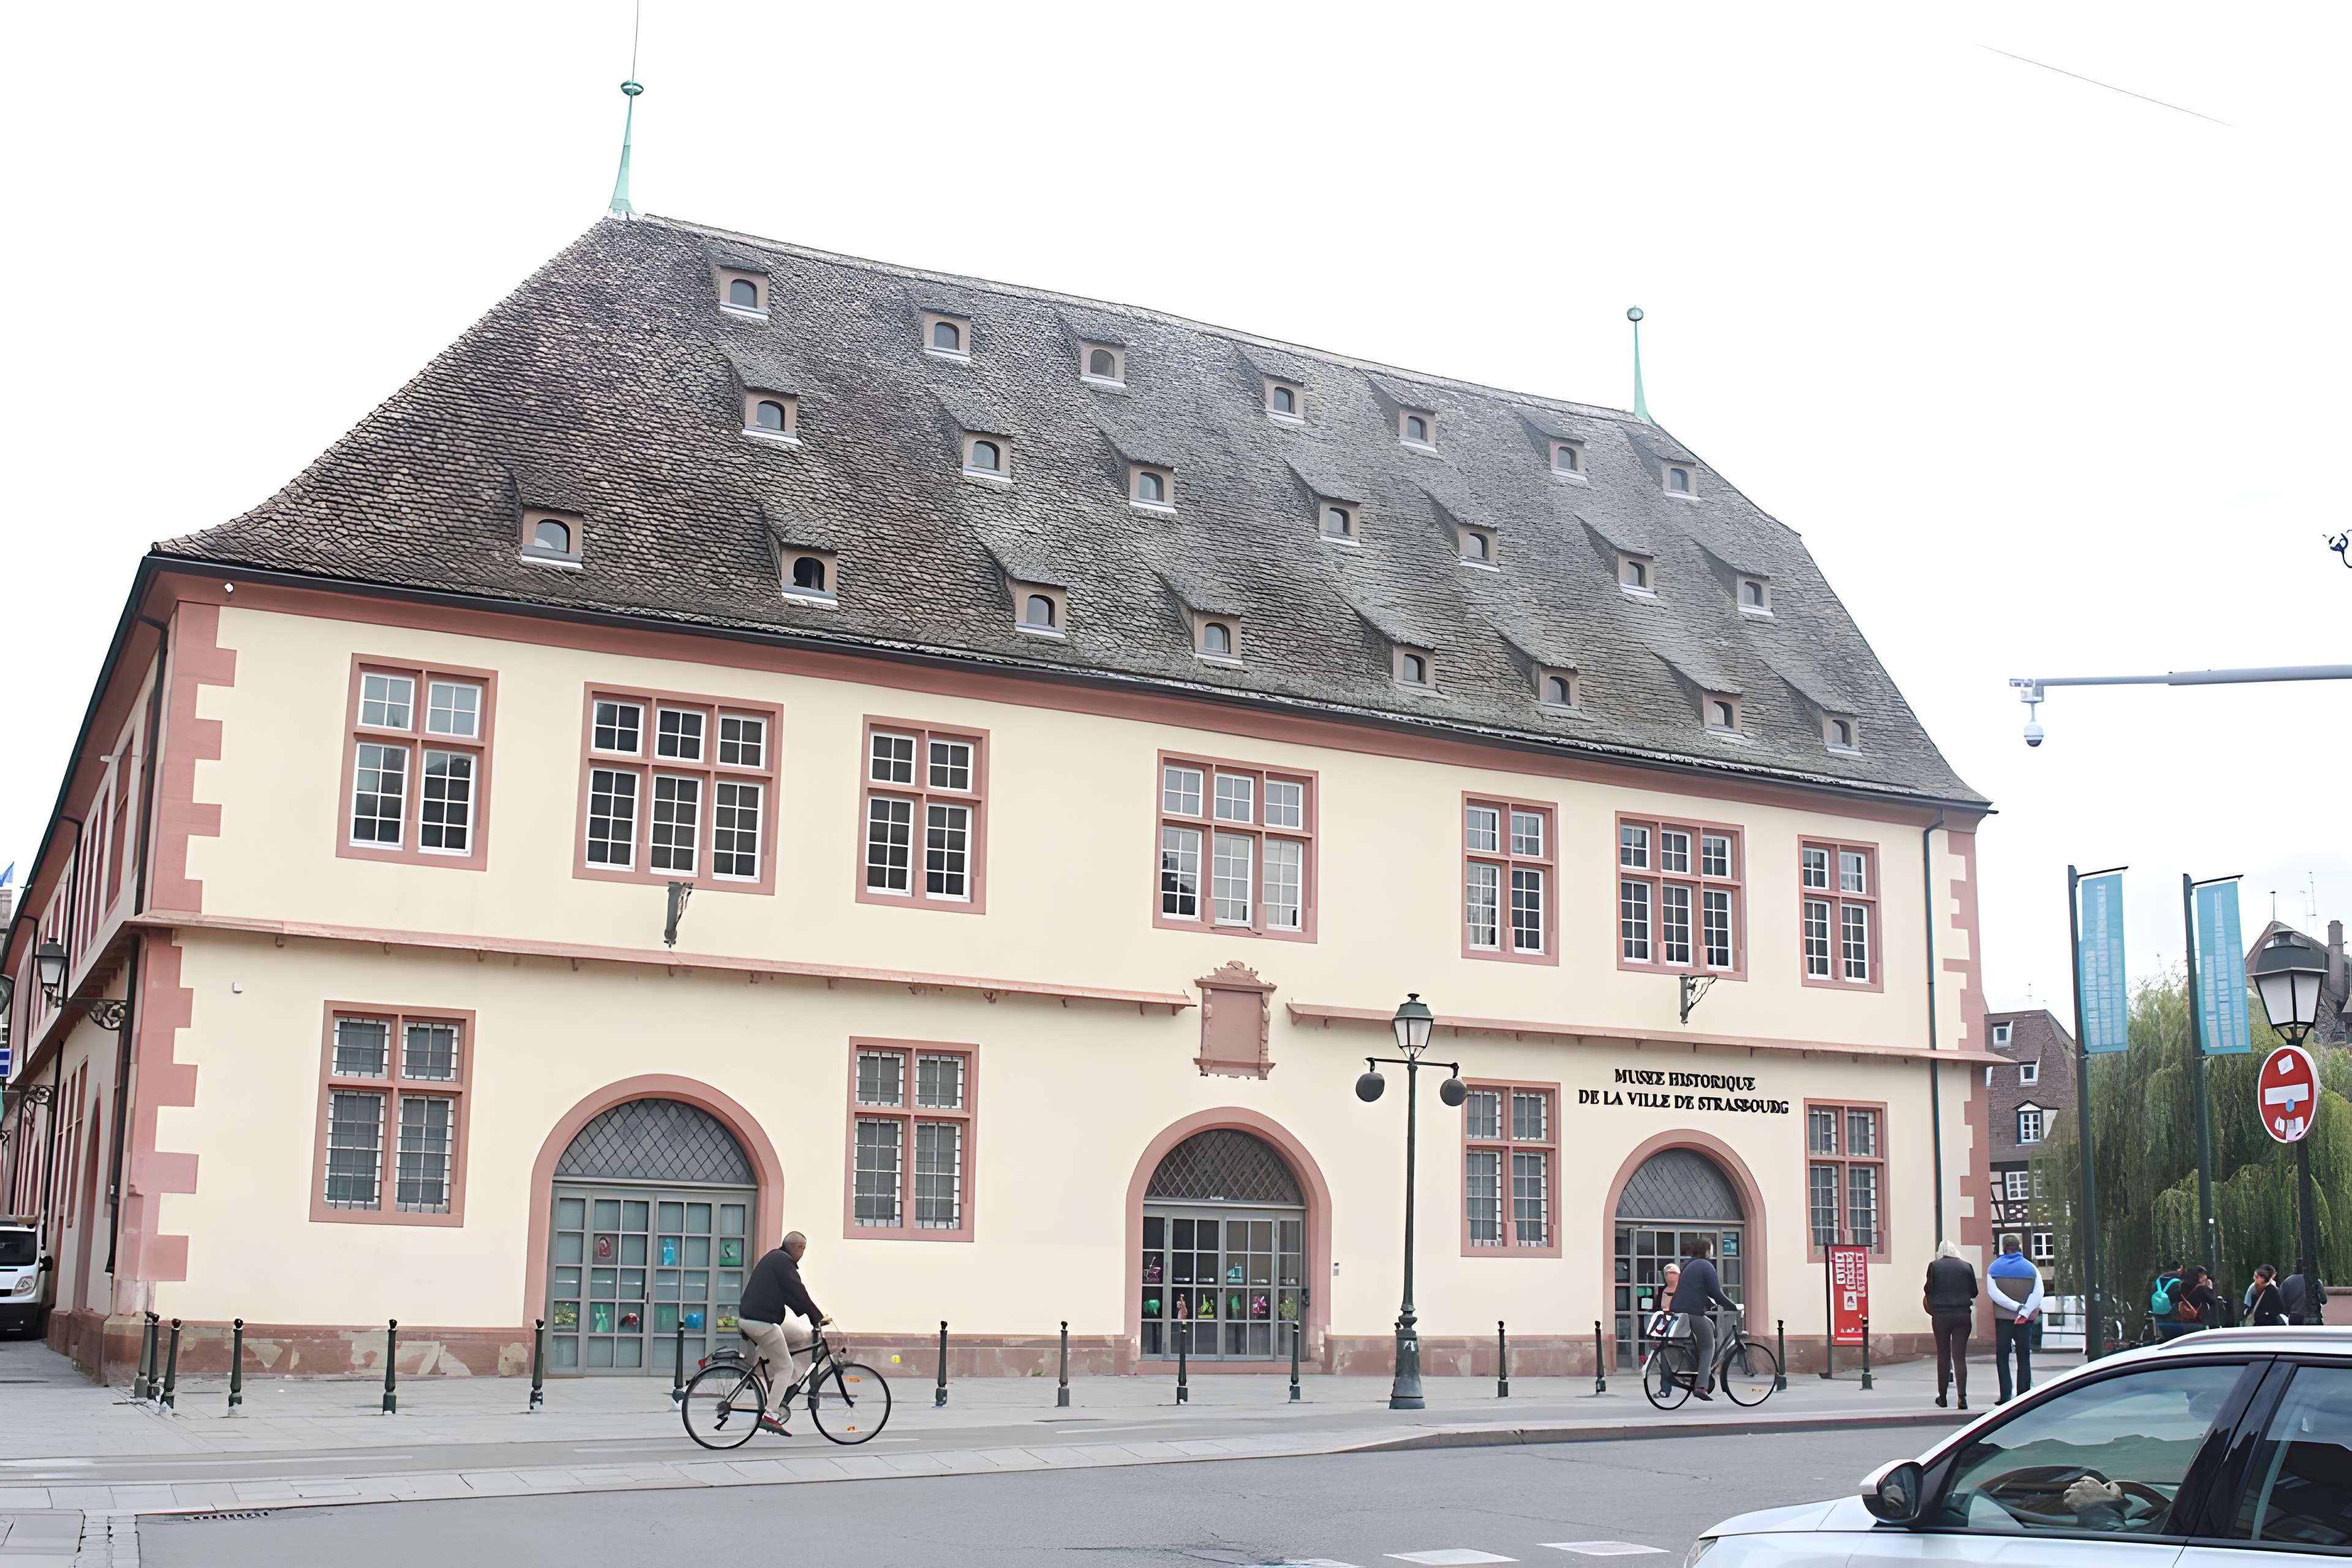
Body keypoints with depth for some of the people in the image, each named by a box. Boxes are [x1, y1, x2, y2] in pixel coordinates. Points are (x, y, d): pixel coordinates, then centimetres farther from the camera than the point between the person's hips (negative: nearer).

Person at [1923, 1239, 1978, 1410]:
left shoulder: (1934, 1265, -2)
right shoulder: (1966, 1266, 2)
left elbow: (1928, 1291, -3)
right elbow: (1974, 1292, 6)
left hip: (1941, 1315, -1)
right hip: (1963, 1315, 1)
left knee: (1943, 1356, 9)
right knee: (1960, 1356, 1)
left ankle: (1943, 1397, 12)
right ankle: (1962, 1396, -11)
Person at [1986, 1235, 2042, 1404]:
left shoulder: (1994, 1268, 2)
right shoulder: (2031, 1268, 3)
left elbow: (1993, 1292, -12)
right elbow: (2038, 1293, -10)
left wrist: (2017, 1307, -15)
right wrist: (2025, 1311, -15)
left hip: (2003, 1319, 0)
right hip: (2026, 1320, 1)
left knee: (2002, 1357, 4)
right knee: (2024, 1357, 6)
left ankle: (2006, 1395, -3)